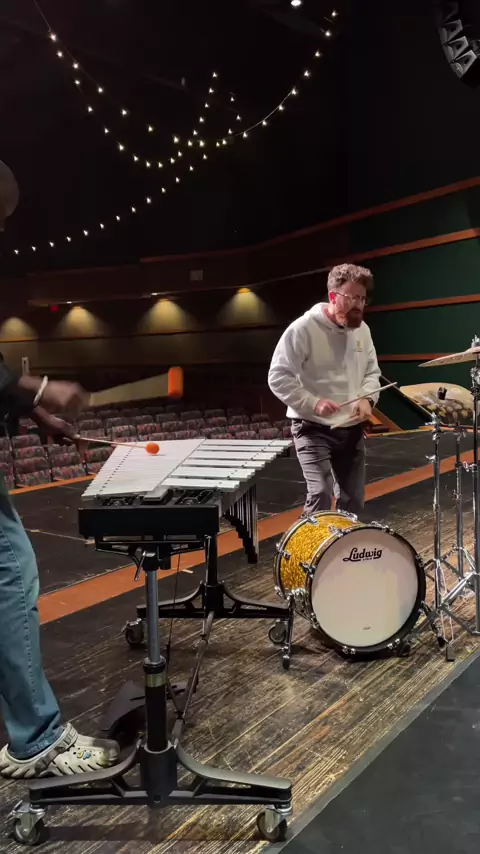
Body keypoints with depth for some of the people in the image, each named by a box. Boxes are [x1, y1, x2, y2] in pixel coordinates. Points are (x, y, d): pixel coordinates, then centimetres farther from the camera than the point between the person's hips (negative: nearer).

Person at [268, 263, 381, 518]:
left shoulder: (362, 329, 5)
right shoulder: (302, 329, -16)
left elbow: (372, 372, 14)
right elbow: (278, 377, -17)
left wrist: (368, 399, -7)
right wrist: (313, 403, -25)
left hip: (352, 429, 7)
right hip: (313, 428, -7)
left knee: (353, 499, 14)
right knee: (320, 495, -18)